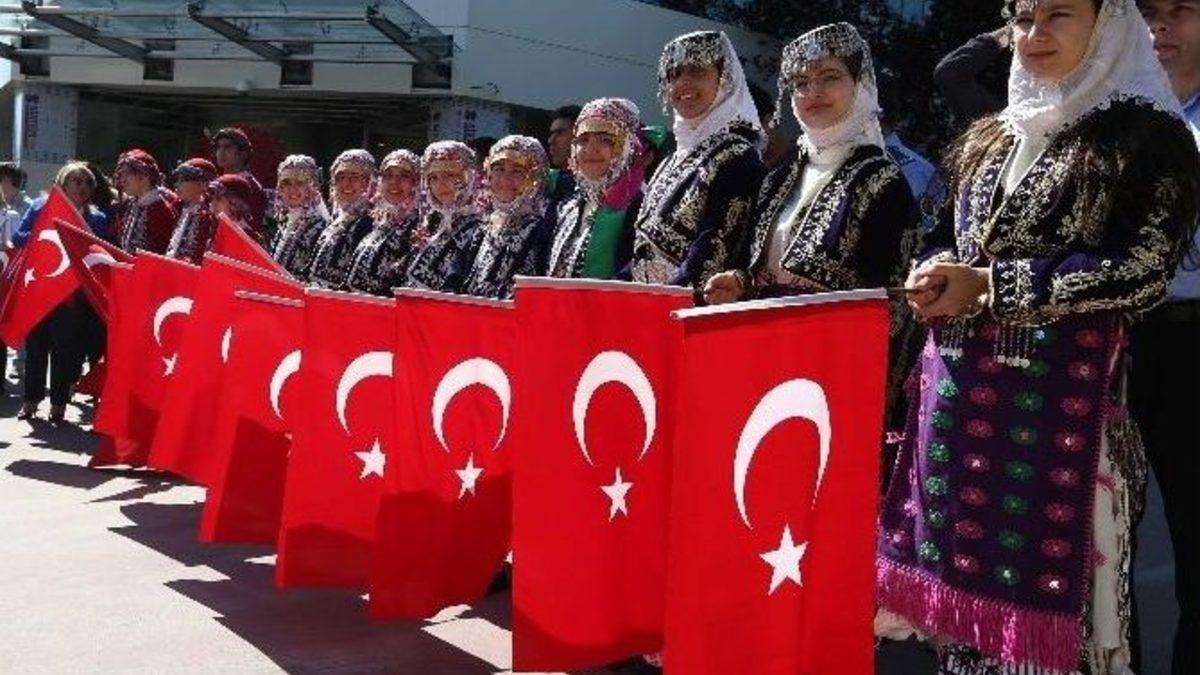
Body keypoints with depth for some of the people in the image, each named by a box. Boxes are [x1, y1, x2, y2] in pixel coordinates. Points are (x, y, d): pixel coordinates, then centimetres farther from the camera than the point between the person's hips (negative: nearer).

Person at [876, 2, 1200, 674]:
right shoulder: (988, 138, 17)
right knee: (958, 570, 8)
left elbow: (1143, 270, -12)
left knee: (1035, 583, -4)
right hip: (957, 386, 6)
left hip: (1059, 392, -6)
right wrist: (935, 275, -2)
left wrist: (989, 286, -14)